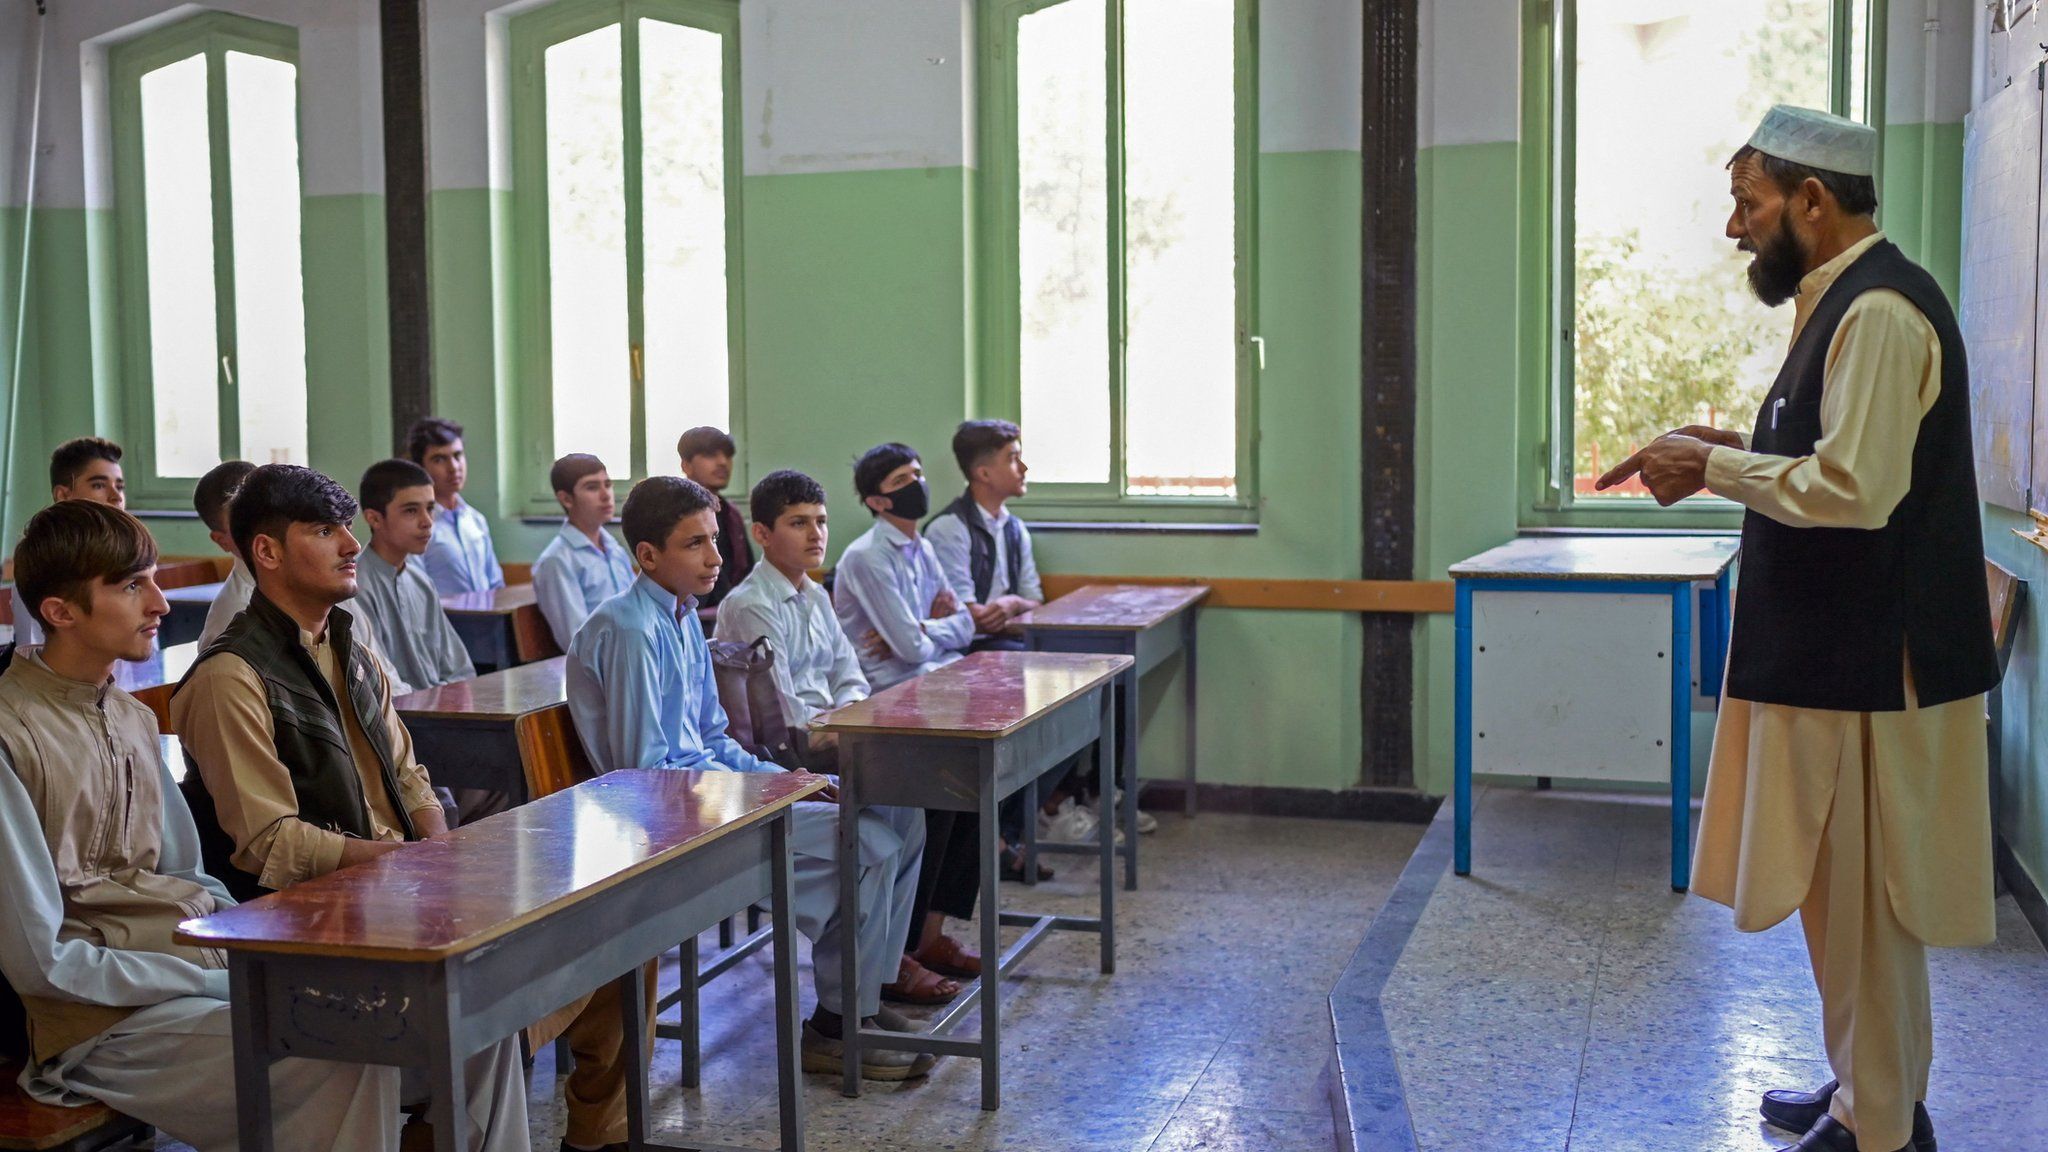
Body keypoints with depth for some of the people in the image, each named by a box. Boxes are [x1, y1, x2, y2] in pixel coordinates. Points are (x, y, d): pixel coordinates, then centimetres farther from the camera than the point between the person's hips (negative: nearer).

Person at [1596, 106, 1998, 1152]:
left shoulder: (1880, 311, -18)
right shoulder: (1844, 300, 13)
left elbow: (1855, 487, -27)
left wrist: (1716, 466, -17)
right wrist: (1733, 449, 8)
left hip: (1869, 661, -10)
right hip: (1839, 647, 10)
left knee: (1860, 899, 0)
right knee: (1843, 893, 18)